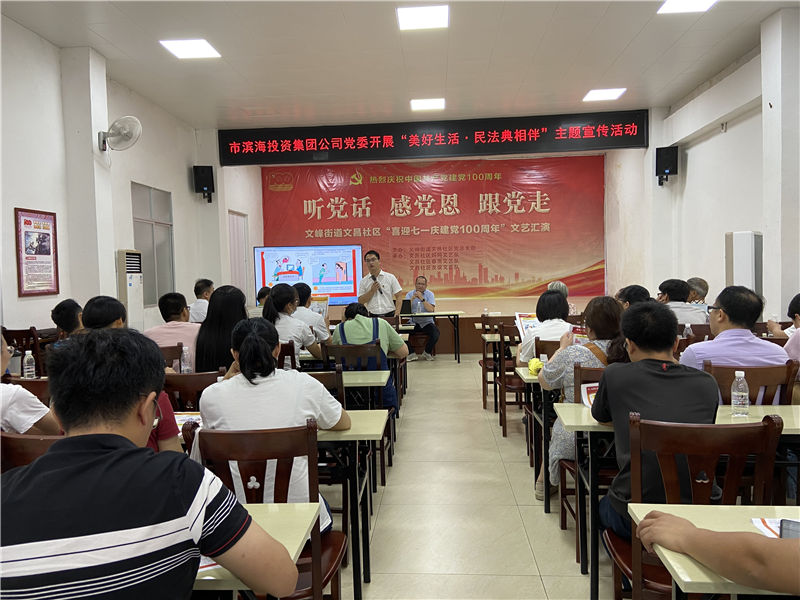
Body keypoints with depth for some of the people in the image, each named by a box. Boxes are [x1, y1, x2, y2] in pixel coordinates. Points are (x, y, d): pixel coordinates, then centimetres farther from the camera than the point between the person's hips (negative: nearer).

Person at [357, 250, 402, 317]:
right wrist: (372, 291, -9)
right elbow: (360, 301, 3)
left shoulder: (390, 277, 3)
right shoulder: (363, 281, 7)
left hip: (389, 315, -1)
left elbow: (399, 296, 2)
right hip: (373, 316, 1)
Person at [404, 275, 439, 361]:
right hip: (413, 322, 1)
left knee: (435, 333, -27)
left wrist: (422, 299, -19)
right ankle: (411, 353, -4)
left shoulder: (429, 294, 4)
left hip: (427, 322, -1)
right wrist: (412, 298, -18)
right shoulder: (409, 294, 6)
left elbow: (431, 309, -12)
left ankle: (427, 352, 0)